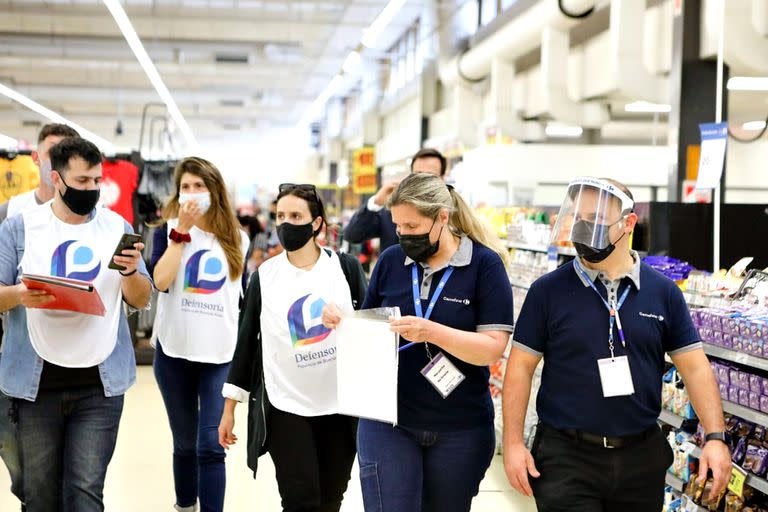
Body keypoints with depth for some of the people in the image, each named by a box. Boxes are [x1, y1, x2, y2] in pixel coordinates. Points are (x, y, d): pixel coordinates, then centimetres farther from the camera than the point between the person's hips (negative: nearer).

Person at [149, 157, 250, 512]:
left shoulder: (237, 240, 6)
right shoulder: (168, 231, 0)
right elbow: (160, 281, -18)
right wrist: (182, 231, -16)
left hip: (222, 356, 0)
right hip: (175, 353, 0)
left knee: (210, 446, -8)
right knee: (185, 443, 12)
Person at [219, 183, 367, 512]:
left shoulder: (346, 268, -1)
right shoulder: (264, 276, 1)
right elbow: (247, 342, 5)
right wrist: (230, 407, 6)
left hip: (342, 406, 1)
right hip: (285, 406, -1)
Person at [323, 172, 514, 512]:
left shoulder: (485, 264, -7)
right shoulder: (391, 261, 3)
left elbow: (493, 348, -14)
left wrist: (432, 332, -28)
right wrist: (343, 320, -9)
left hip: (460, 430, -1)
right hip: (387, 423, 2)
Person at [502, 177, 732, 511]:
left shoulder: (663, 292, 3)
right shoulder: (547, 291, -3)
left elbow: (695, 367, 4)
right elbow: (521, 367, -1)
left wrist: (715, 437, -5)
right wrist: (513, 443, -7)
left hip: (642, 458, 2)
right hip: (566, 458, -2)